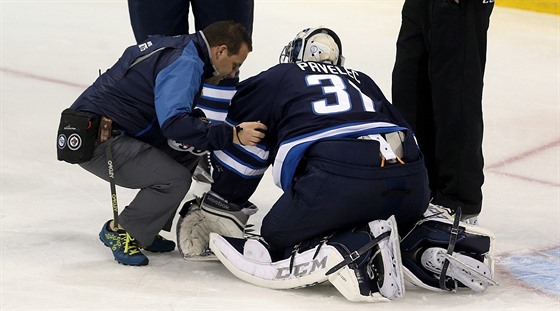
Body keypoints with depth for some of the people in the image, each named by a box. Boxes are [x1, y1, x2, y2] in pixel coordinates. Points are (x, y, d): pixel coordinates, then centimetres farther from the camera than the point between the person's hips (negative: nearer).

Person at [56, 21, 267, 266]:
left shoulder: (179, 48, 15)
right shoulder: (184, 62, -16)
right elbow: (174, 123, -29)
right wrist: (232, 135, -25)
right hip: (95, 138, -10)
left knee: (189, 154, 11)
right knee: (175, 179, -18)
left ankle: (142, 230, 15)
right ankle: (119, 232, 1)